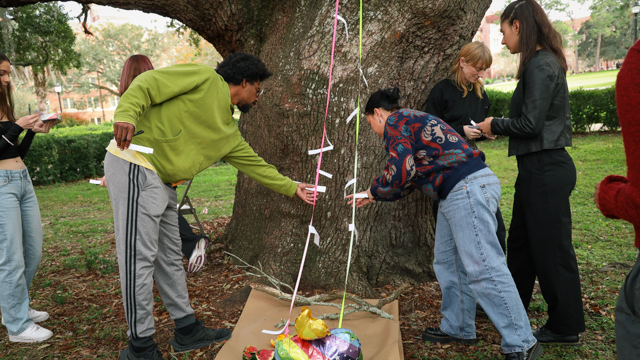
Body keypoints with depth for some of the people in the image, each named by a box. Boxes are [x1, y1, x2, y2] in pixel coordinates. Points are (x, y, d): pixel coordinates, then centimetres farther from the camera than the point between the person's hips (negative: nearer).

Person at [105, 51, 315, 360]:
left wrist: (292, 188, 34)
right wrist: (126, 114, -28)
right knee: (140, 258, -5)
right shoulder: (205, 79, -3)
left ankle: (187, 331, 27)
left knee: (170, 258, 15)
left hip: (162, 183, 10)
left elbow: (255, 164, 29)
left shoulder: (229, 133, 20)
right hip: (135, 168, -9)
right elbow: (148, 83, -11)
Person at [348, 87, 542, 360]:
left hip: (468, 188, -11)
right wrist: (373, 197, 33)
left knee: (482, 268, -11)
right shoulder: (412, 121, 28)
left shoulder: (395, 122, -1)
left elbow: (400, 171, -15)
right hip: (456, 193, 11)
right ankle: (458, 328, 25)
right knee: (447, 261, 16)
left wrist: (374, 189, 3)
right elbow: (409, 180, 31)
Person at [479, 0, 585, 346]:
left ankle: (566, 328, 17)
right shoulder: (543, 62, 13)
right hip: (538, 166, 10)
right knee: (520, 241, 20)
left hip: (546, 170, -10)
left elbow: (530, 124, -20)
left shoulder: (541, 65, -17)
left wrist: (494, 125, -5)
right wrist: (498, 126, 10)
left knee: (552, 247, 2)